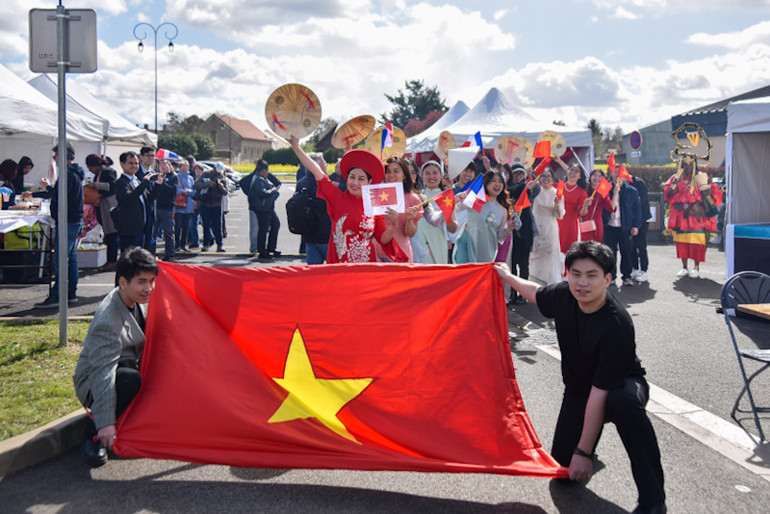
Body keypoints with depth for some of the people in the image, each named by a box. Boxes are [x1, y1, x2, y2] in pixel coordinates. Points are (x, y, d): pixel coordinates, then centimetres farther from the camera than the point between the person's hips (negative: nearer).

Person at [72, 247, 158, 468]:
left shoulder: (138, 300, -5)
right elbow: (103, 373, -35)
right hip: (93, 385, -9)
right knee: (129, 380, -38)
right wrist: (105, 423, -38)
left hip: (125, 368, 9)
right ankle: (93, 435, -17)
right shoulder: (107, 321, -31)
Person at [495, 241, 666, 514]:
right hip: (577, 389, 5)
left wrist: (583, 452, -29)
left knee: (623, 402, -43)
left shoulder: (617, 326, -34)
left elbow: (599, 393, -33)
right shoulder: (563, 294, -15)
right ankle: (589, 437, 30)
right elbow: (537, 293, 13)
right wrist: (508, 277, 26)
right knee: (563, 466, -4)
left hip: (620, 384, -5)